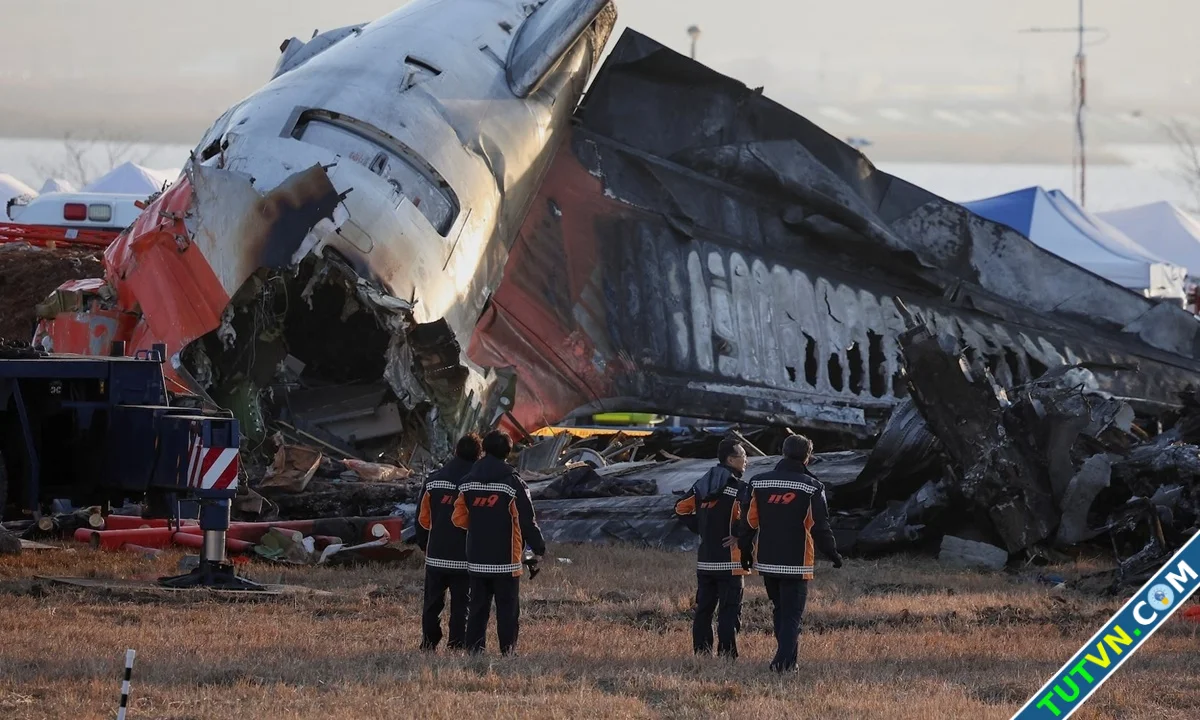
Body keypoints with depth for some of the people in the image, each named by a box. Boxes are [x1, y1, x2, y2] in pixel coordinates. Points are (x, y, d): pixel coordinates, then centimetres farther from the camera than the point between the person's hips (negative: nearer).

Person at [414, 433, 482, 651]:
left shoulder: (433, 480, 3)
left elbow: (422, 518, 7)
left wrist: (425, 546, 19)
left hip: (435, 556, 3)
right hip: (464, 557, -3)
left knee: (432, 603, 13)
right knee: (461, 604, 3)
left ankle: (428, 645, 13)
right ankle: (457, 646, 0)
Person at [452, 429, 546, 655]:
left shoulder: (468, 482, 3)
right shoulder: (513, 482, -9)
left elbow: (459, 518, 4)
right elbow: (527, 520, -8)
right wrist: (538, 548, 4)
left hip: (476, 559, 4)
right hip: (506, 559, -4)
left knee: (478, 607, 10)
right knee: (507, 609, 1)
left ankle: (474, 650, 7)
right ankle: (508, 651, -2)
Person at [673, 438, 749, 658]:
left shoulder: (703, 484, 10)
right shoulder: (737, 488, -13)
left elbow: (682, 507, 13)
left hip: (705, 559, 7)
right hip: (729, 560, -7)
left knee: (703, 607, 12)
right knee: (729, 610, -3)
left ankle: (701, 651, 14)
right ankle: (726, 654, -7)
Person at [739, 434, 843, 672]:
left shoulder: (758, 483, 2)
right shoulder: (811, 487, -7)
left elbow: (748, 521, 4)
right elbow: (820, 527, -7)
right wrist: (833, 554, 6)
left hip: (766, 562, 4)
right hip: (797, 563, -4)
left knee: (780, 611, 19)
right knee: (792, 614, -1)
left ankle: (788, 659, 21)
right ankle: (784, 660, -15)